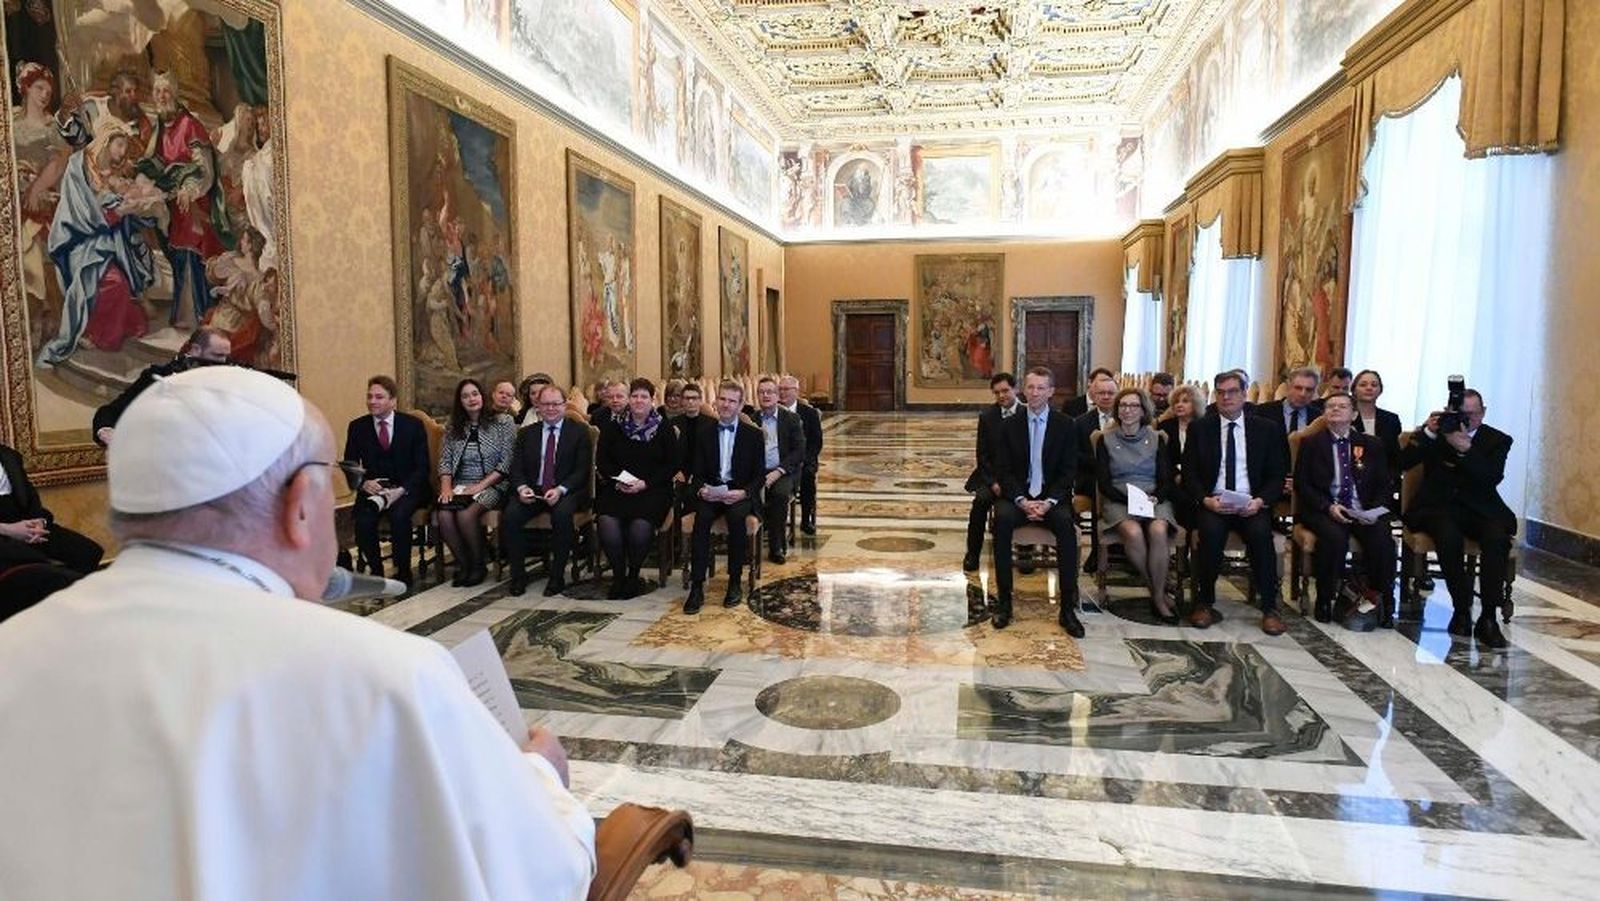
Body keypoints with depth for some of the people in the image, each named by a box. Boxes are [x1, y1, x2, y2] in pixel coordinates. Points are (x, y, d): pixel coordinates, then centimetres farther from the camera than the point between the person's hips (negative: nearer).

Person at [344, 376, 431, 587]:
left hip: (406, 489, -2)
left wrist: (401, 490, -18)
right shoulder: (357, 427, 6)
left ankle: (403, 572, -13)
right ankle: (376, 570, -5)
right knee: (363, 521, -28)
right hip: (373, 489, 2)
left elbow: (422, 466, -2)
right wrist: (363, 483, -15)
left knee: (399, 515, -32)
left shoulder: (413, 425, 1)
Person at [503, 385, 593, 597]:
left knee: (562, 513, -35)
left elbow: (583, 470, -3)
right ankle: (518, 575, -9)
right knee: (511, 514, -25)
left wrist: (560, 490, -18)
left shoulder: (579, 431, 4)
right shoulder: (526, 433, 15)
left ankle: (557, 576, -20)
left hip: (566, 492, -3)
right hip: (532, 491, 3)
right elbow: (516, 468, 9)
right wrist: (522, 488, -13)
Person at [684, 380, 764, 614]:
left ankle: (735, 582, -19)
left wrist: (743, 492, -16)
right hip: (710, 492, 1)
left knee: (736, 516, -34)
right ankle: (697, 587, -28)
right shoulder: (704, 431, 10)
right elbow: (697, 472, 9)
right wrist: (700, 489, -14)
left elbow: (760, 475, 3)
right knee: (702, 517, -30)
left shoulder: (754, 434, 4)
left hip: (740, 493, -1)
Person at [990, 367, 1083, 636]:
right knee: (1002, 518, -32)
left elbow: (1069, 471, 0)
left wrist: (1048, 502, -17)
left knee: (1065, 523, -32)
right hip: (1018, 495, 1)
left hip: (1052, 497, 0)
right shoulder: (1010, 425, 5)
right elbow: (1005, 470, 1)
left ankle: (1068, 607, -25)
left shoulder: (1066, 425, 3)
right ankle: (1004, 601, -24)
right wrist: (1022, 501, -16)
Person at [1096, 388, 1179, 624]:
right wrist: (1129, 499, -14)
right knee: (1133, 532, -33)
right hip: (1118, 500, -1)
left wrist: (1155, 498, -13)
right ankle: (1158, 591, -12)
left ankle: (1158, 597, -18)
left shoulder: (1156, 438, 12)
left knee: (1158, 531, -32)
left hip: (1155, 499, 1)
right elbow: (1104, 483, 1)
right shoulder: (1106, 439, 7)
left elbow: (1166, 480, 8)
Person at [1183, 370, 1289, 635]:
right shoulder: (1200, 428, 8)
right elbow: (1189, 474, 4)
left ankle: (1269, 608, -16)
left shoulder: (1267, 428, 10)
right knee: (1211, 531, -32)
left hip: (1252, 505, 1)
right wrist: (1206, 500, -14)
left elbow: (1278, 475, 7)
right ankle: (1204, 604, -15)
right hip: (1211, 504, 0)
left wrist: (1260, 501, -12)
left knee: (1260, 532, -30)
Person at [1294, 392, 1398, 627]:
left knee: (1382, 537, -28)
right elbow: (1301, 484, 0)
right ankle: (1325, 600, -15)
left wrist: (1374, 511, -8)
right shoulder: (1311, 443, 6)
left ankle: (1382, 603, -9)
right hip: (1323, 510, -2)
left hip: (1363, 511, 2)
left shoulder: (1371, 445, 13)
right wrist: (1329, 507, -14)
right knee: (1334, 537, -33)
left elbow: (1383, 485, 11)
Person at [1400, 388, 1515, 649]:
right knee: (1449, 537, -33)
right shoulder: (1436, 431, 8)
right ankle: (1462, 610, -18)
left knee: (1498, 538, -30)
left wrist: (1465, 449, -25)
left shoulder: (1497, 440, 7)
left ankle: (1488, 617, -23)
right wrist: (1428, 433, -17)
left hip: (1479, 508, 1)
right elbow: (1403, 463, -6)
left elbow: (1493, 478, -12)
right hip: (1439, 507, -1)